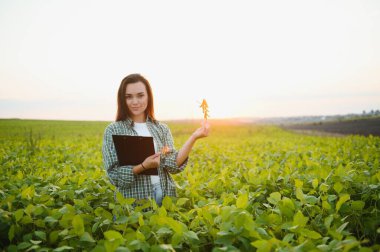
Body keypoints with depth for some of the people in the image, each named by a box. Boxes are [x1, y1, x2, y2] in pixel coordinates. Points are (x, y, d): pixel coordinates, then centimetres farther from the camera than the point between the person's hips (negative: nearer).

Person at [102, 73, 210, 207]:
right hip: (133, 203, -2)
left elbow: (173, 165, -6)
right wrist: (143, 166, -21)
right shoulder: (113, 130, -3)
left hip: (165, 198, 2)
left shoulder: (162, 129, 5)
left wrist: (193, 137, -16)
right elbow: (115, 175, -7)